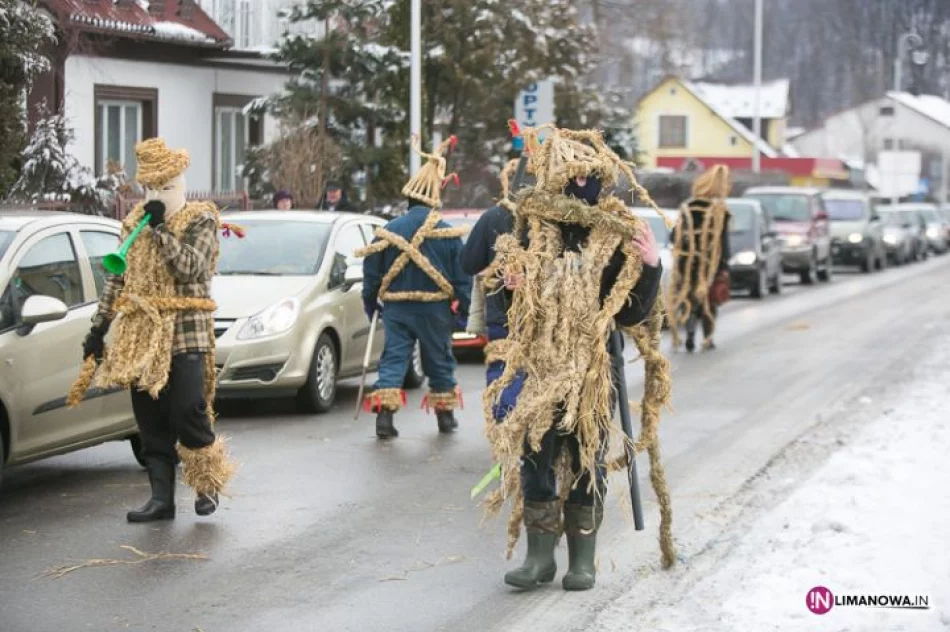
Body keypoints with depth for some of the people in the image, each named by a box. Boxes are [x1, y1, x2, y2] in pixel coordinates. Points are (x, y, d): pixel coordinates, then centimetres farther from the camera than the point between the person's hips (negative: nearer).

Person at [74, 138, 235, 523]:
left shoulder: (200, 220, -1)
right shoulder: (134, 222, 14)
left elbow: (189, 267, -18)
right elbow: (117, 278, 17)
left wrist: (160, 228, -16)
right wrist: (98, 328, 13)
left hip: (185, 332, -5)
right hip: (141, 332, 5)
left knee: (188, 412, -11)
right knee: (150, 420, 3)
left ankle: (209, 484, 10)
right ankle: (162, 497, 8)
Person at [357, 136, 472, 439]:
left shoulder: (388, 231, -2)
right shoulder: (448, 234, -5)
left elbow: (371, 275, 2)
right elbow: (462, 277, -2)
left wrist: (371, 306, 13)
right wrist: (464, 310, 6)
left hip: (396, 308, 0)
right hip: (435, 309, 0)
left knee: (393, 359, 2)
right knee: (439, 361, 14)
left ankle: (384, 414, -13)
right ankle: (445, 415, 23)